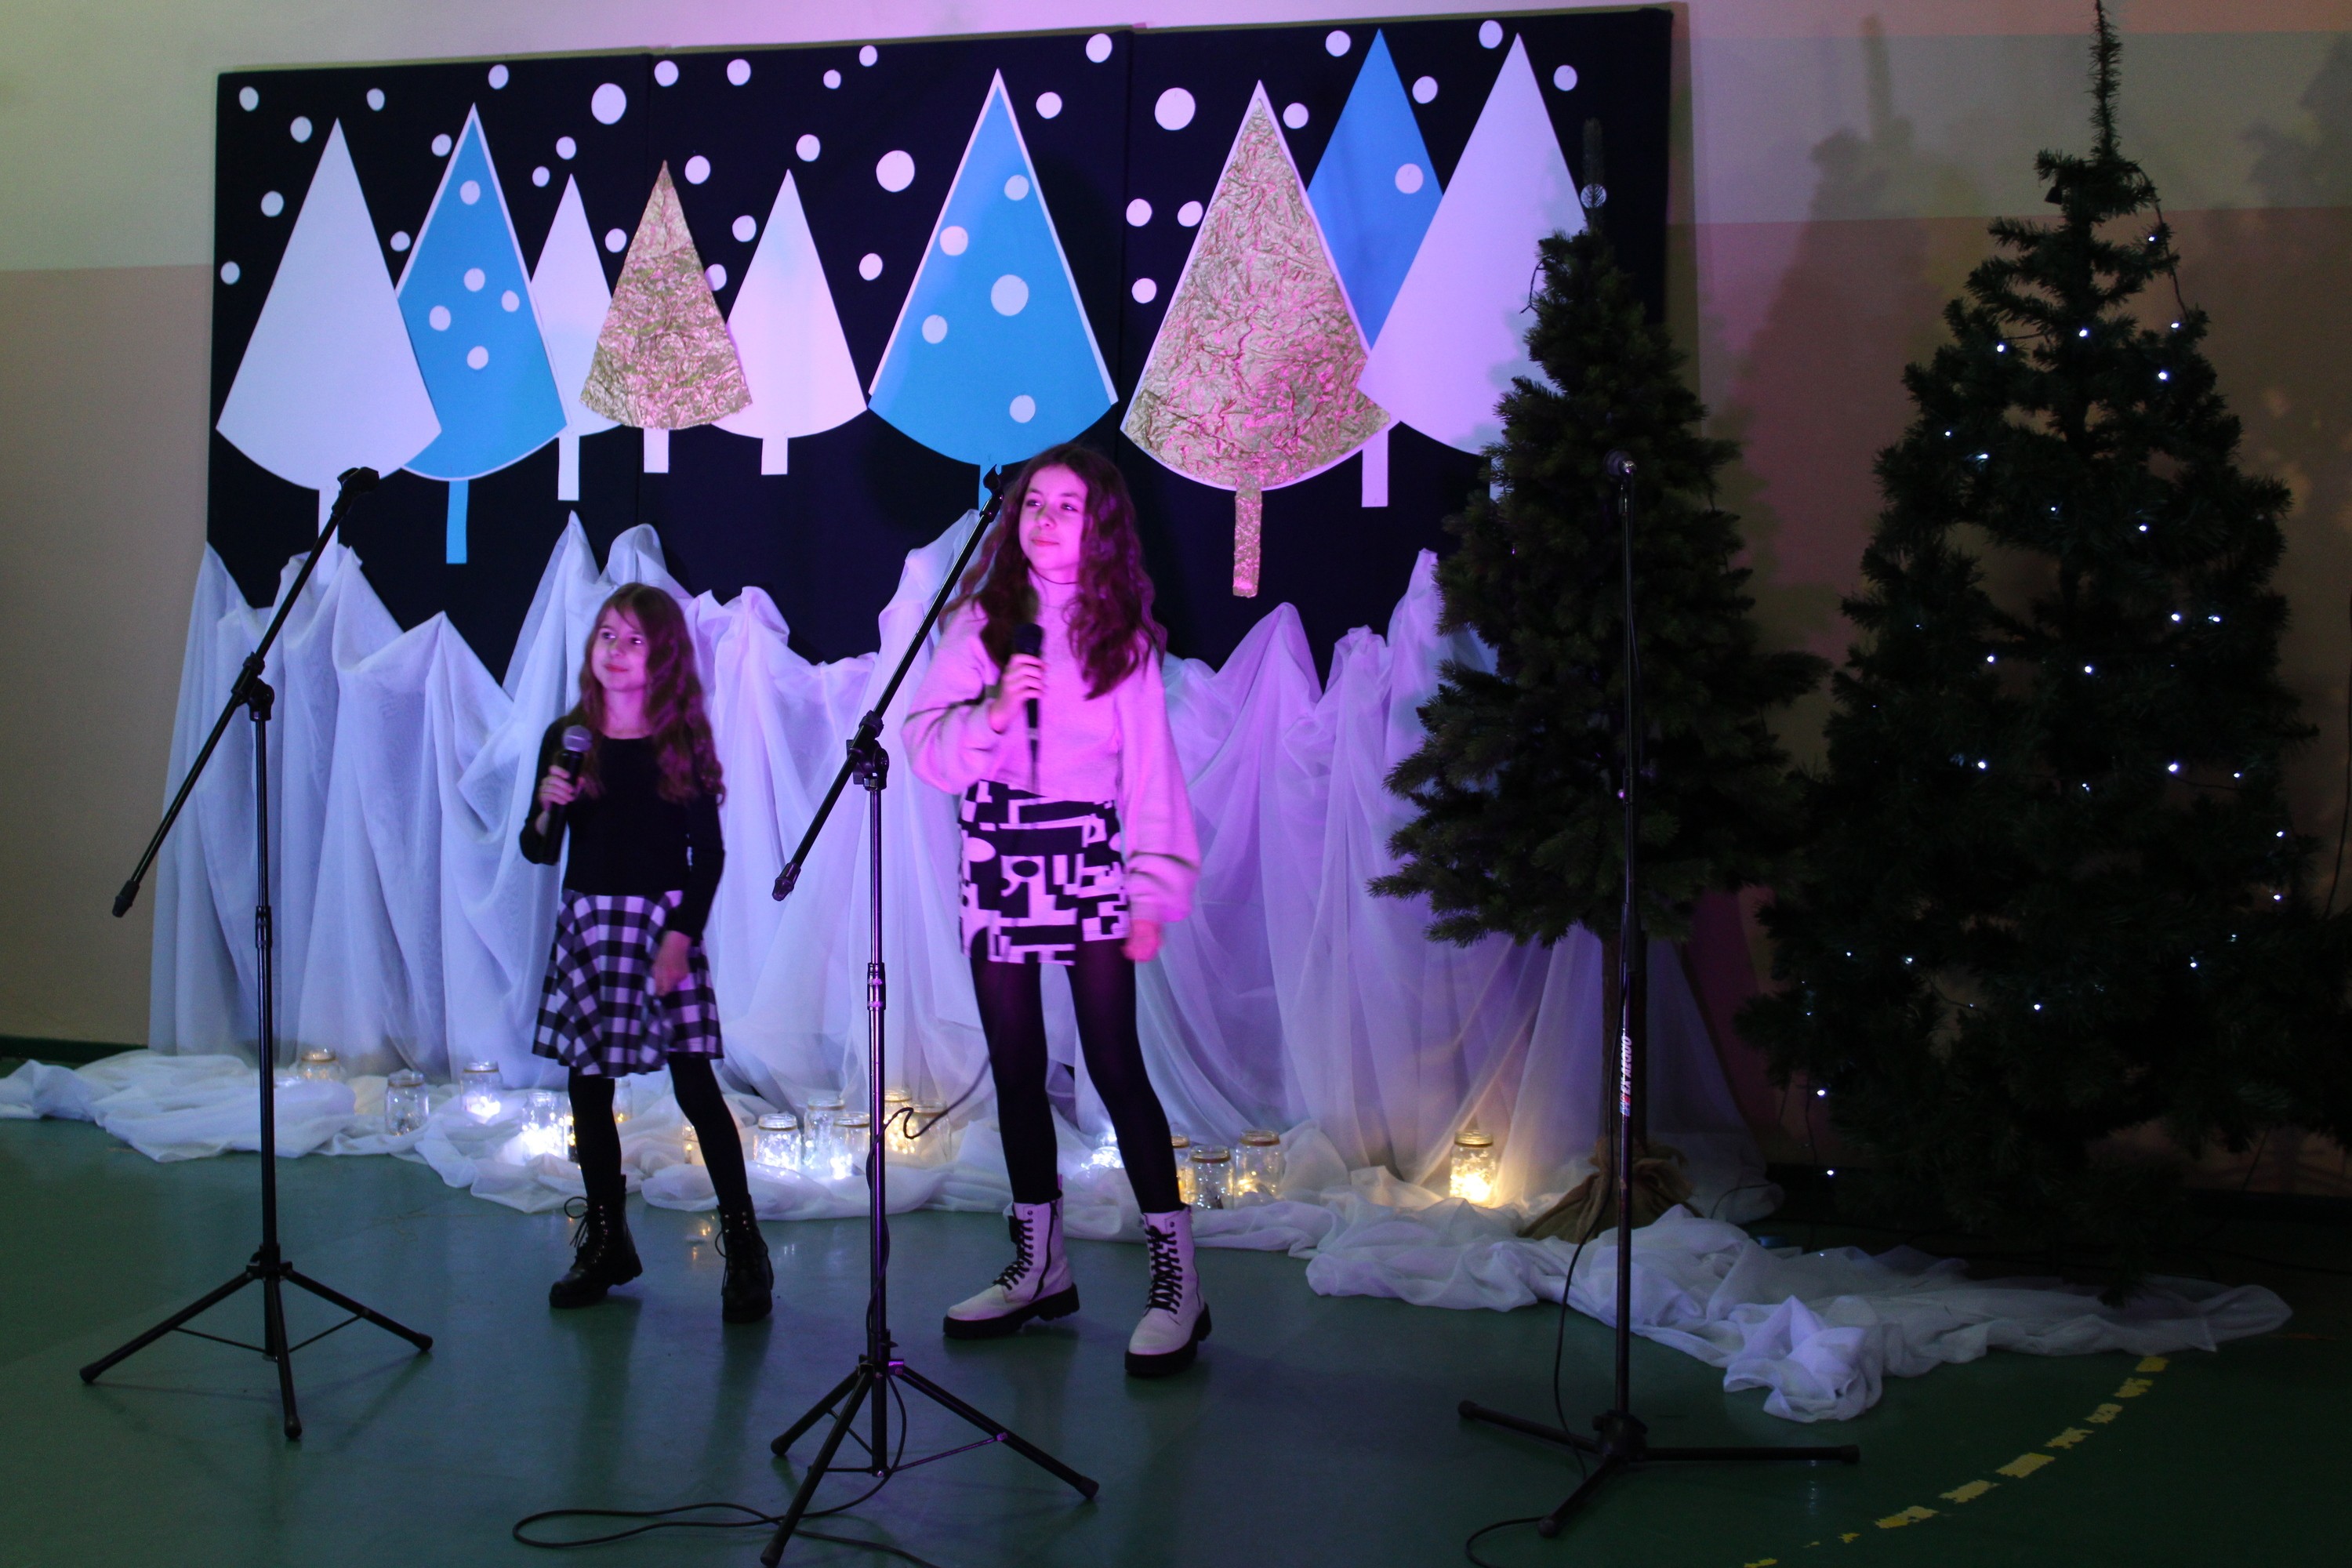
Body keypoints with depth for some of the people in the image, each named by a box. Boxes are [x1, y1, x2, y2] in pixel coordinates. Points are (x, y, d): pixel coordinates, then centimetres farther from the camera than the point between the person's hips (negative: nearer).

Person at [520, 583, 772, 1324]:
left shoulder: (683, 742, -1)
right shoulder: (567, 739, 5)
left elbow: (709, 851, -2)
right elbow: (538, 851, 9)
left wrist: (682, 933, -11)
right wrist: (548, 809, -12)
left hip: (663, 920, -3)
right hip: (587, 922, 4)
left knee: (694, 1082, -7)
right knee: (588, 1085, 7)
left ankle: (744, 1246, 0)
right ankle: (605, 1242, 20)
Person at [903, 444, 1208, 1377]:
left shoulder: (1123, 634, 3)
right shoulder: (981, 622, 6)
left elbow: (1150, 769, 1)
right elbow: (926, 746, 1)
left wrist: (1152, 892, -4)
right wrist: (991, 713, -18)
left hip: (1091, 867, -3)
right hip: (998, 870, 3)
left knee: (1114, 1064, -8)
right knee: (1016, 1070, 8)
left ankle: (1176, 1278, -4)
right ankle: (1040, 1267, 21)